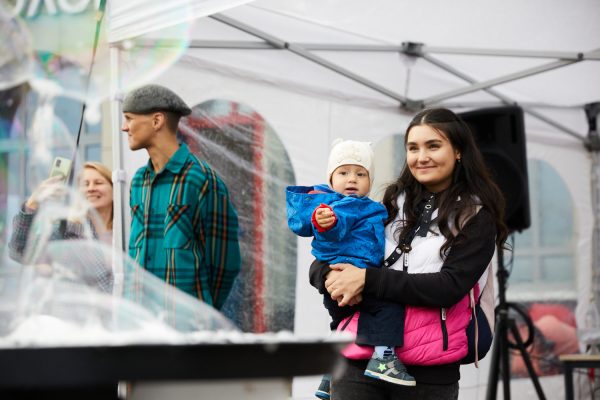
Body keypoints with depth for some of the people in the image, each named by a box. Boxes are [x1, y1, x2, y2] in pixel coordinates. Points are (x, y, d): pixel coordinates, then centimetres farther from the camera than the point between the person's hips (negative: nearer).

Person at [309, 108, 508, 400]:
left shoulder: (476, 216, 3)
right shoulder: (391, 205, 12)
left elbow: (450, 287, -12)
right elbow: (320, 265, 12)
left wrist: (368, 279, -16)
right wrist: (332, 277, -13)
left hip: (429, 374, -2)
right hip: (358, 361, 3)